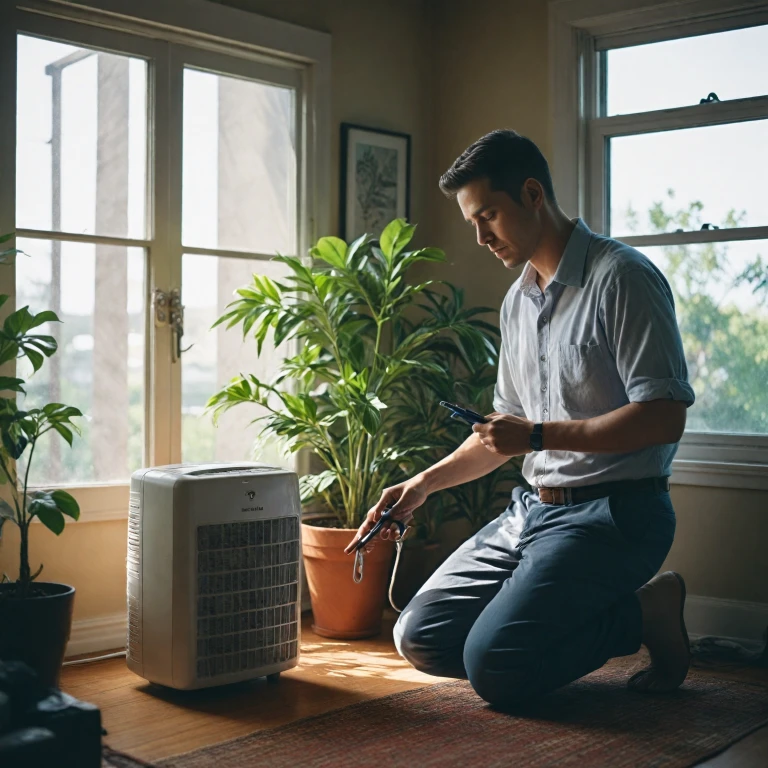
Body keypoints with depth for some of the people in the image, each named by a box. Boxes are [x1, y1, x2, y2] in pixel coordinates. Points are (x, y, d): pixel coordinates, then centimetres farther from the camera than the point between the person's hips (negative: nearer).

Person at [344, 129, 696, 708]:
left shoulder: (622, 278, -12)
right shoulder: (518, 300, 15)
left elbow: (664, 417, -19)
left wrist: (539, 436, -18)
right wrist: (424, 483, 15)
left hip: (612, 513, -8)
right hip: (533, 508, 8)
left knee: (492, 666, -20)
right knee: (420, 638, 0)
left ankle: (647, 611, 0)